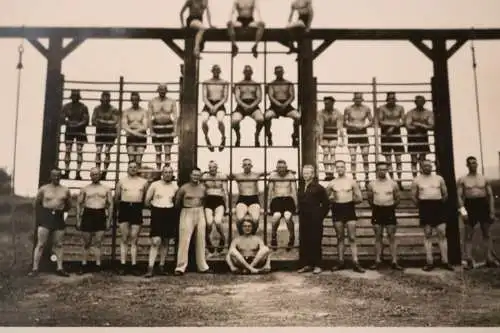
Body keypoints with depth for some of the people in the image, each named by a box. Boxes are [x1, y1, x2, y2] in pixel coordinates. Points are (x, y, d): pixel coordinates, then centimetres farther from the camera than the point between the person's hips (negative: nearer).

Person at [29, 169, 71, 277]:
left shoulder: (65, 190, 4)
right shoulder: (44, 189, 0)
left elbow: (68, 205, 16)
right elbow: (37, 203, 8)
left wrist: (61, 211, 8)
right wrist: (40, 215, 5)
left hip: (59, 217, 2)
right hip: (46, 216, -2)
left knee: (58, 244, 7)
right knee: (41, 244, -3)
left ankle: (60, 268, 13)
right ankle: (35, 269, 0)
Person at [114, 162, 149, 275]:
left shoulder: (144, 182, 9)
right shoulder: (121, 181, 7)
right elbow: (116, 198, 10)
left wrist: (140, 206, 9)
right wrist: (120, 208, 14)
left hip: (137, 209, 0)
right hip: (124, 208, 0)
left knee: (134, 240, 2)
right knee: (124, 239, 1)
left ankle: (134, 266, 4)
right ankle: (123, 265, 3)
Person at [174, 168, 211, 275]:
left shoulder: (203, 188, 5)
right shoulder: (184, 188, -4)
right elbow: (177, 202, 3)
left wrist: (200, 210, 11)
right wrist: (184, 209, 8)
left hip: (200, 213, 4)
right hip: (187, 213, -4)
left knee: (201, 240, 8)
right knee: (184, 240, -7)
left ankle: (202, 266, 18)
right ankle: (181, 267, -3)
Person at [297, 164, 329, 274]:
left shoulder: (318, 188, -5)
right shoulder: (301, 188, 13)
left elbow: (326, 203, -4)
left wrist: (321, 216, -4)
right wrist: (300, 214, 9)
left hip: (315, 220, -6)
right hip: (303, 220, 6)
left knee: (315, 242, -2)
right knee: (304, 242, 5)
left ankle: (317, 265, 6)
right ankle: (306, 264, 14)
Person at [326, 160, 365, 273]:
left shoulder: (352, 182, 4)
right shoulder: (332, 183, 7)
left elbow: (360, 198, 5)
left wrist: (353, 199, -7)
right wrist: (331, 199, 0)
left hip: (349, 208, -1)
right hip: (337, 209, 2)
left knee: (352, 238, -4)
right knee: (339, 238, 6)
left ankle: (355, 263, -5)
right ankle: (341, 262, 12)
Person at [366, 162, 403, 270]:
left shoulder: (393, 184, -1)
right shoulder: (371, 184, 1)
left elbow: (398, 198, 8)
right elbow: (370, 198, 12)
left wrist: (392, 206, 7)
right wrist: (375, 207, 9)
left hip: (389, 211, -1)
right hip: (377, 211, 1)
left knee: (392, 237, 0)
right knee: (378, 237, 4)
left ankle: (394, 262, 2)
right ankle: (377, 261, 8)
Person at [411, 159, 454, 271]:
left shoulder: (439, 178, 9)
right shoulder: (417, 180, 5)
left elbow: (445, 194, 13)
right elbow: (414, 196, 6)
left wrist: (441, 203, 6)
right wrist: (421, 206, 3)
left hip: (438, 206, 1)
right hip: (425, 206, -1)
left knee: (442, 234, -2)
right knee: (427, 235, 0)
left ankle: (445, 261, 1)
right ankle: (429, 262, 3)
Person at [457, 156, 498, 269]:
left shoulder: (484, 179, 10)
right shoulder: (462, 180, 4)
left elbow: (490, 195, 9)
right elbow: (459, 196, -2)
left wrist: (492, 211, 2)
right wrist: (462, 210, -15)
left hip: (483, 205, 2)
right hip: (470, 205, -2)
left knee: (487, 234, 6)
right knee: (468, 235, -1)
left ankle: (490, 259, 13)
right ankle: (469, 261, 1)